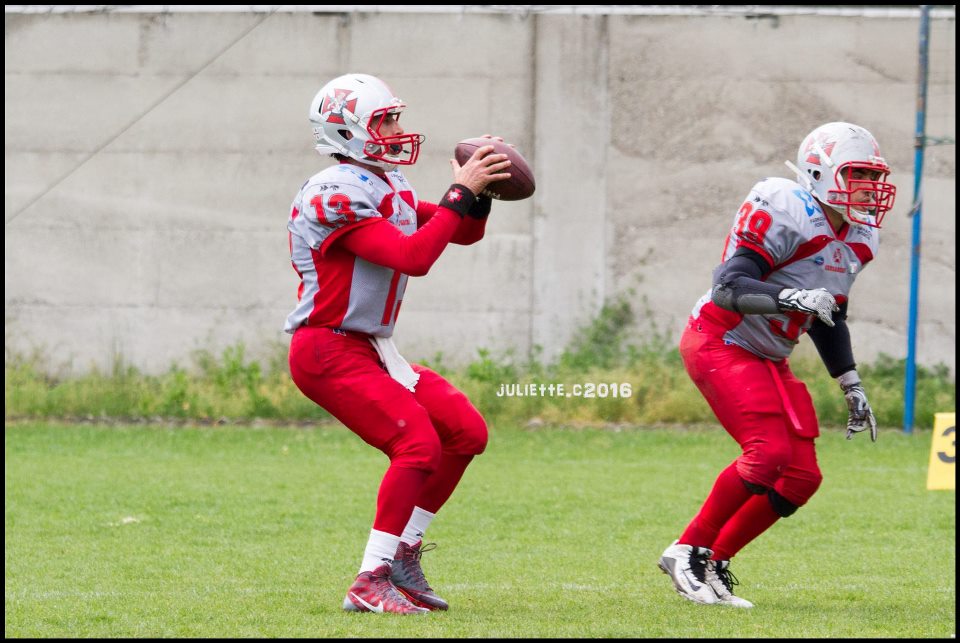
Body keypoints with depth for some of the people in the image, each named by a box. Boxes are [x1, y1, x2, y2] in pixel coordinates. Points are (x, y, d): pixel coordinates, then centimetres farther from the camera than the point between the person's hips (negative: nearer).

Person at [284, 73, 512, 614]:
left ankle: (403, 554, 13)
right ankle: (371, 583, -18)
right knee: (418, 443, -22)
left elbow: (465, 233, 17)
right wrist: (461, 194, -23)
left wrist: (479, 191, -3)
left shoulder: (390, 188, 12)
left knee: (467, 432, 5)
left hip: (370, 349, 10)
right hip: (329, 351, -10)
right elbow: (413, 257, -28)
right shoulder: (336, 195, -19)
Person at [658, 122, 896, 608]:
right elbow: (729, 286, -28)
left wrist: (852, 389, 18)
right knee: (769, 454, -23)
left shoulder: (856, 240, 8)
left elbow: (829, 319, 20)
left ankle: (716, 561, 12)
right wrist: (793, 297, -42)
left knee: (801, 477, 1)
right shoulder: (787, 214, -21)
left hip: (767, 361, 9)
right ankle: (689, 551, -9)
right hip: (720, 344, -9)